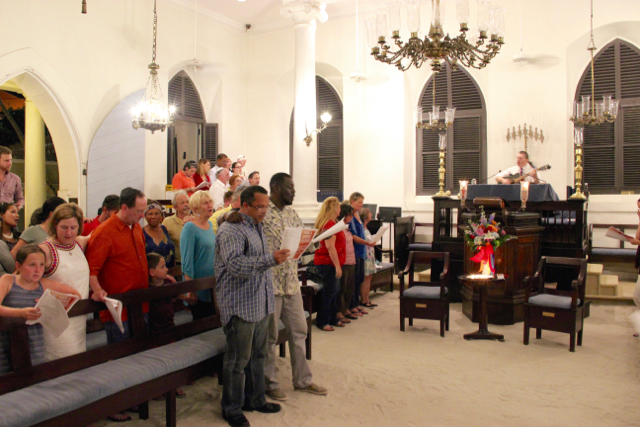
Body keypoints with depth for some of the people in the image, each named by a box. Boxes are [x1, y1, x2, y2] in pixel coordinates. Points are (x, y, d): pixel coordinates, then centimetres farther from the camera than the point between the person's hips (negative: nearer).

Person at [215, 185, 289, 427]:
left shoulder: (257, 227, 17)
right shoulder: (231, 230, -15)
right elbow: (235, 264, -29)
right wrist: (271, 260, -35)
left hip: (261, 304, 9)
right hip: (240, 305, -9)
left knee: (257, 355, 18)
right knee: (238, 360, 1)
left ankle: (255, 399, 32)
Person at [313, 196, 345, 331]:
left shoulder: (329, 223, 15)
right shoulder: (330, 223, -18)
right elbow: (330, 246, -22)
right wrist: (337, 266, -20)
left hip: (326, 263, 10)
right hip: (328, 263, -10)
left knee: (334, 291, 14)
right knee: (329, 292, -4)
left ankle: (332, 318, 24)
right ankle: (322, 321, 6)